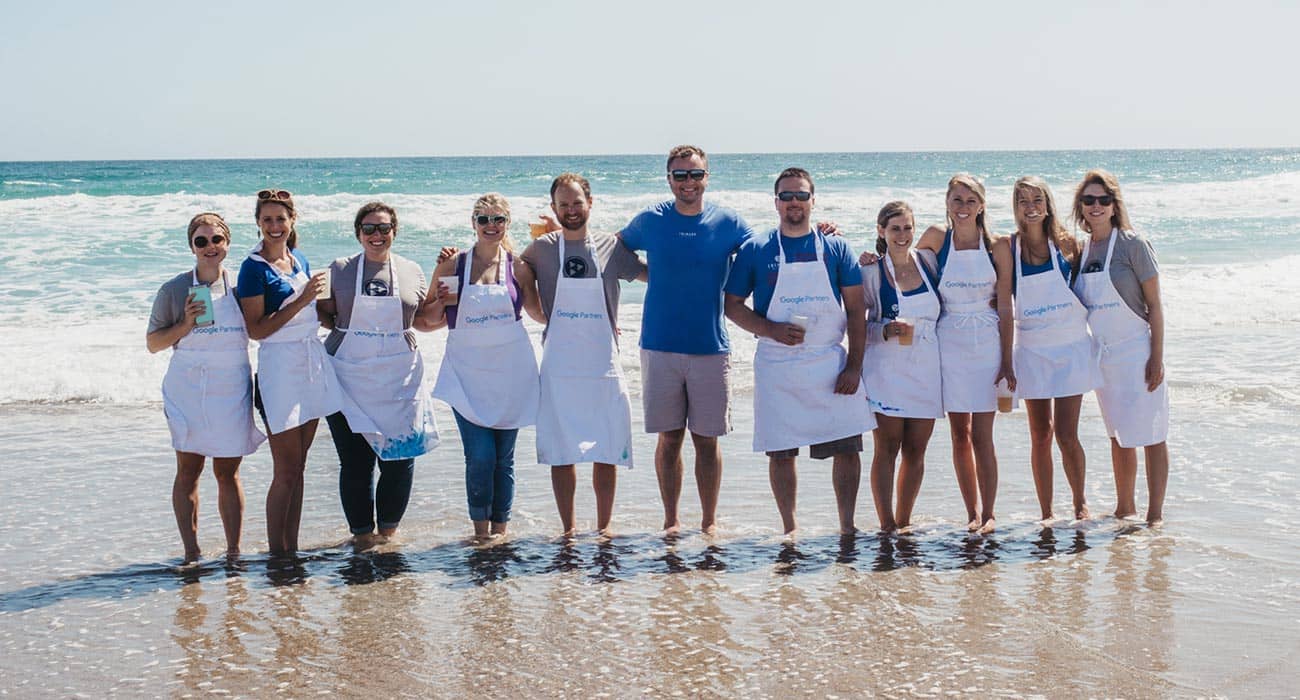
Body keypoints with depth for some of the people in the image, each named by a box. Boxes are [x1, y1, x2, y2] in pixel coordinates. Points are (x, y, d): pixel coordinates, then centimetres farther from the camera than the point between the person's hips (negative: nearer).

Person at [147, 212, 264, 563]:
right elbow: (153, 342, 1)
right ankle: (191, 553, 7)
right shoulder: (175, 290, -1)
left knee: (228, 472, 6)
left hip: (232, 390, 2)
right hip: (189, 391, -1)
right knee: (188, 471, 1)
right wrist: (186, 324, -13)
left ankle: (234, 551, 12)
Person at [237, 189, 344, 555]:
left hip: (313, 362, 7)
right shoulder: (254, 268, -9)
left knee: (298, 467, 11)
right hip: (279, 367, -7)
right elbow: (256, 330, -15)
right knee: (286, 472, -4)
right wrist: (302, 299, -17)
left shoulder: (299, 260, 12)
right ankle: (276, 553, 4)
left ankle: (292, 548, 18)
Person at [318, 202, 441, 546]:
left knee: (400, 459, 1)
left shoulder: (411, 272, 8)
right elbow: (323, 314, 10)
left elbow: (422, 322, 14)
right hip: (350, 380, -1)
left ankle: (389, 528, 20)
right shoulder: (340, 269, 4)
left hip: (400, 380, 1)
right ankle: (361, 531, 15)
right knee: (355, 461, -1)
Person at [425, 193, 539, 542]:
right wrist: (441, 302, -10)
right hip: (467, 374, -1)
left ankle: (500, 528, 20)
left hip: (510, 373, 1)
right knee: (480, 455, -10)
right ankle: (480, 527, 8)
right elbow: (428, 319, 8)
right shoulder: (453, 265, 1)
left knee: (504, 457, 6)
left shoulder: (517, 267, 3)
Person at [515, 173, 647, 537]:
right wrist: (550, 322, 4)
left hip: (604, 366, 1)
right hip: (559, 368, -1)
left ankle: (604, 527, 15)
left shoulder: (611, 248, 4)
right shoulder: (541, 249, 2)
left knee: (607, 451, 3)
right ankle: (568, 528, 12)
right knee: (561, 452, 1)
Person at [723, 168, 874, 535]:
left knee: (846, 447, -1)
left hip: (831, 364, 1)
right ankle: (790, 529, 15)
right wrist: (772, 330, -13)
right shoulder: (756, 250, 3)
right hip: (776, 365, -1)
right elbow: (732, 305, 4)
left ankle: (847, 526, 10)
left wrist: (854, 366, -4)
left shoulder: (835, 249, 5)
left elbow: (856, 311, 4)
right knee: (780, 451, 3)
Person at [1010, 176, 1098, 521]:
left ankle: (1080, 501, 20)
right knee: (1040, 435, 6)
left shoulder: (1066, 243, -3)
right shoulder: (1009, 247, -3)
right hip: (1032, 351, 1)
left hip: (1070, 347, -1)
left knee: (1066, 435, -3)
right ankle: (1046, 513, 17)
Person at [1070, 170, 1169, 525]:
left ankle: (1155, 514, 6)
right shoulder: (1081, 249, 7)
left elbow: (1154, 304, -9)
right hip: (1103, 355, 6)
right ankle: (1124, 509, 26)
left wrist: (1157, 358, -14)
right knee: (1118, 436, 15)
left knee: (1150, 435, -1)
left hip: (1136, 351, -6)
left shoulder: (1132, 244, -10)